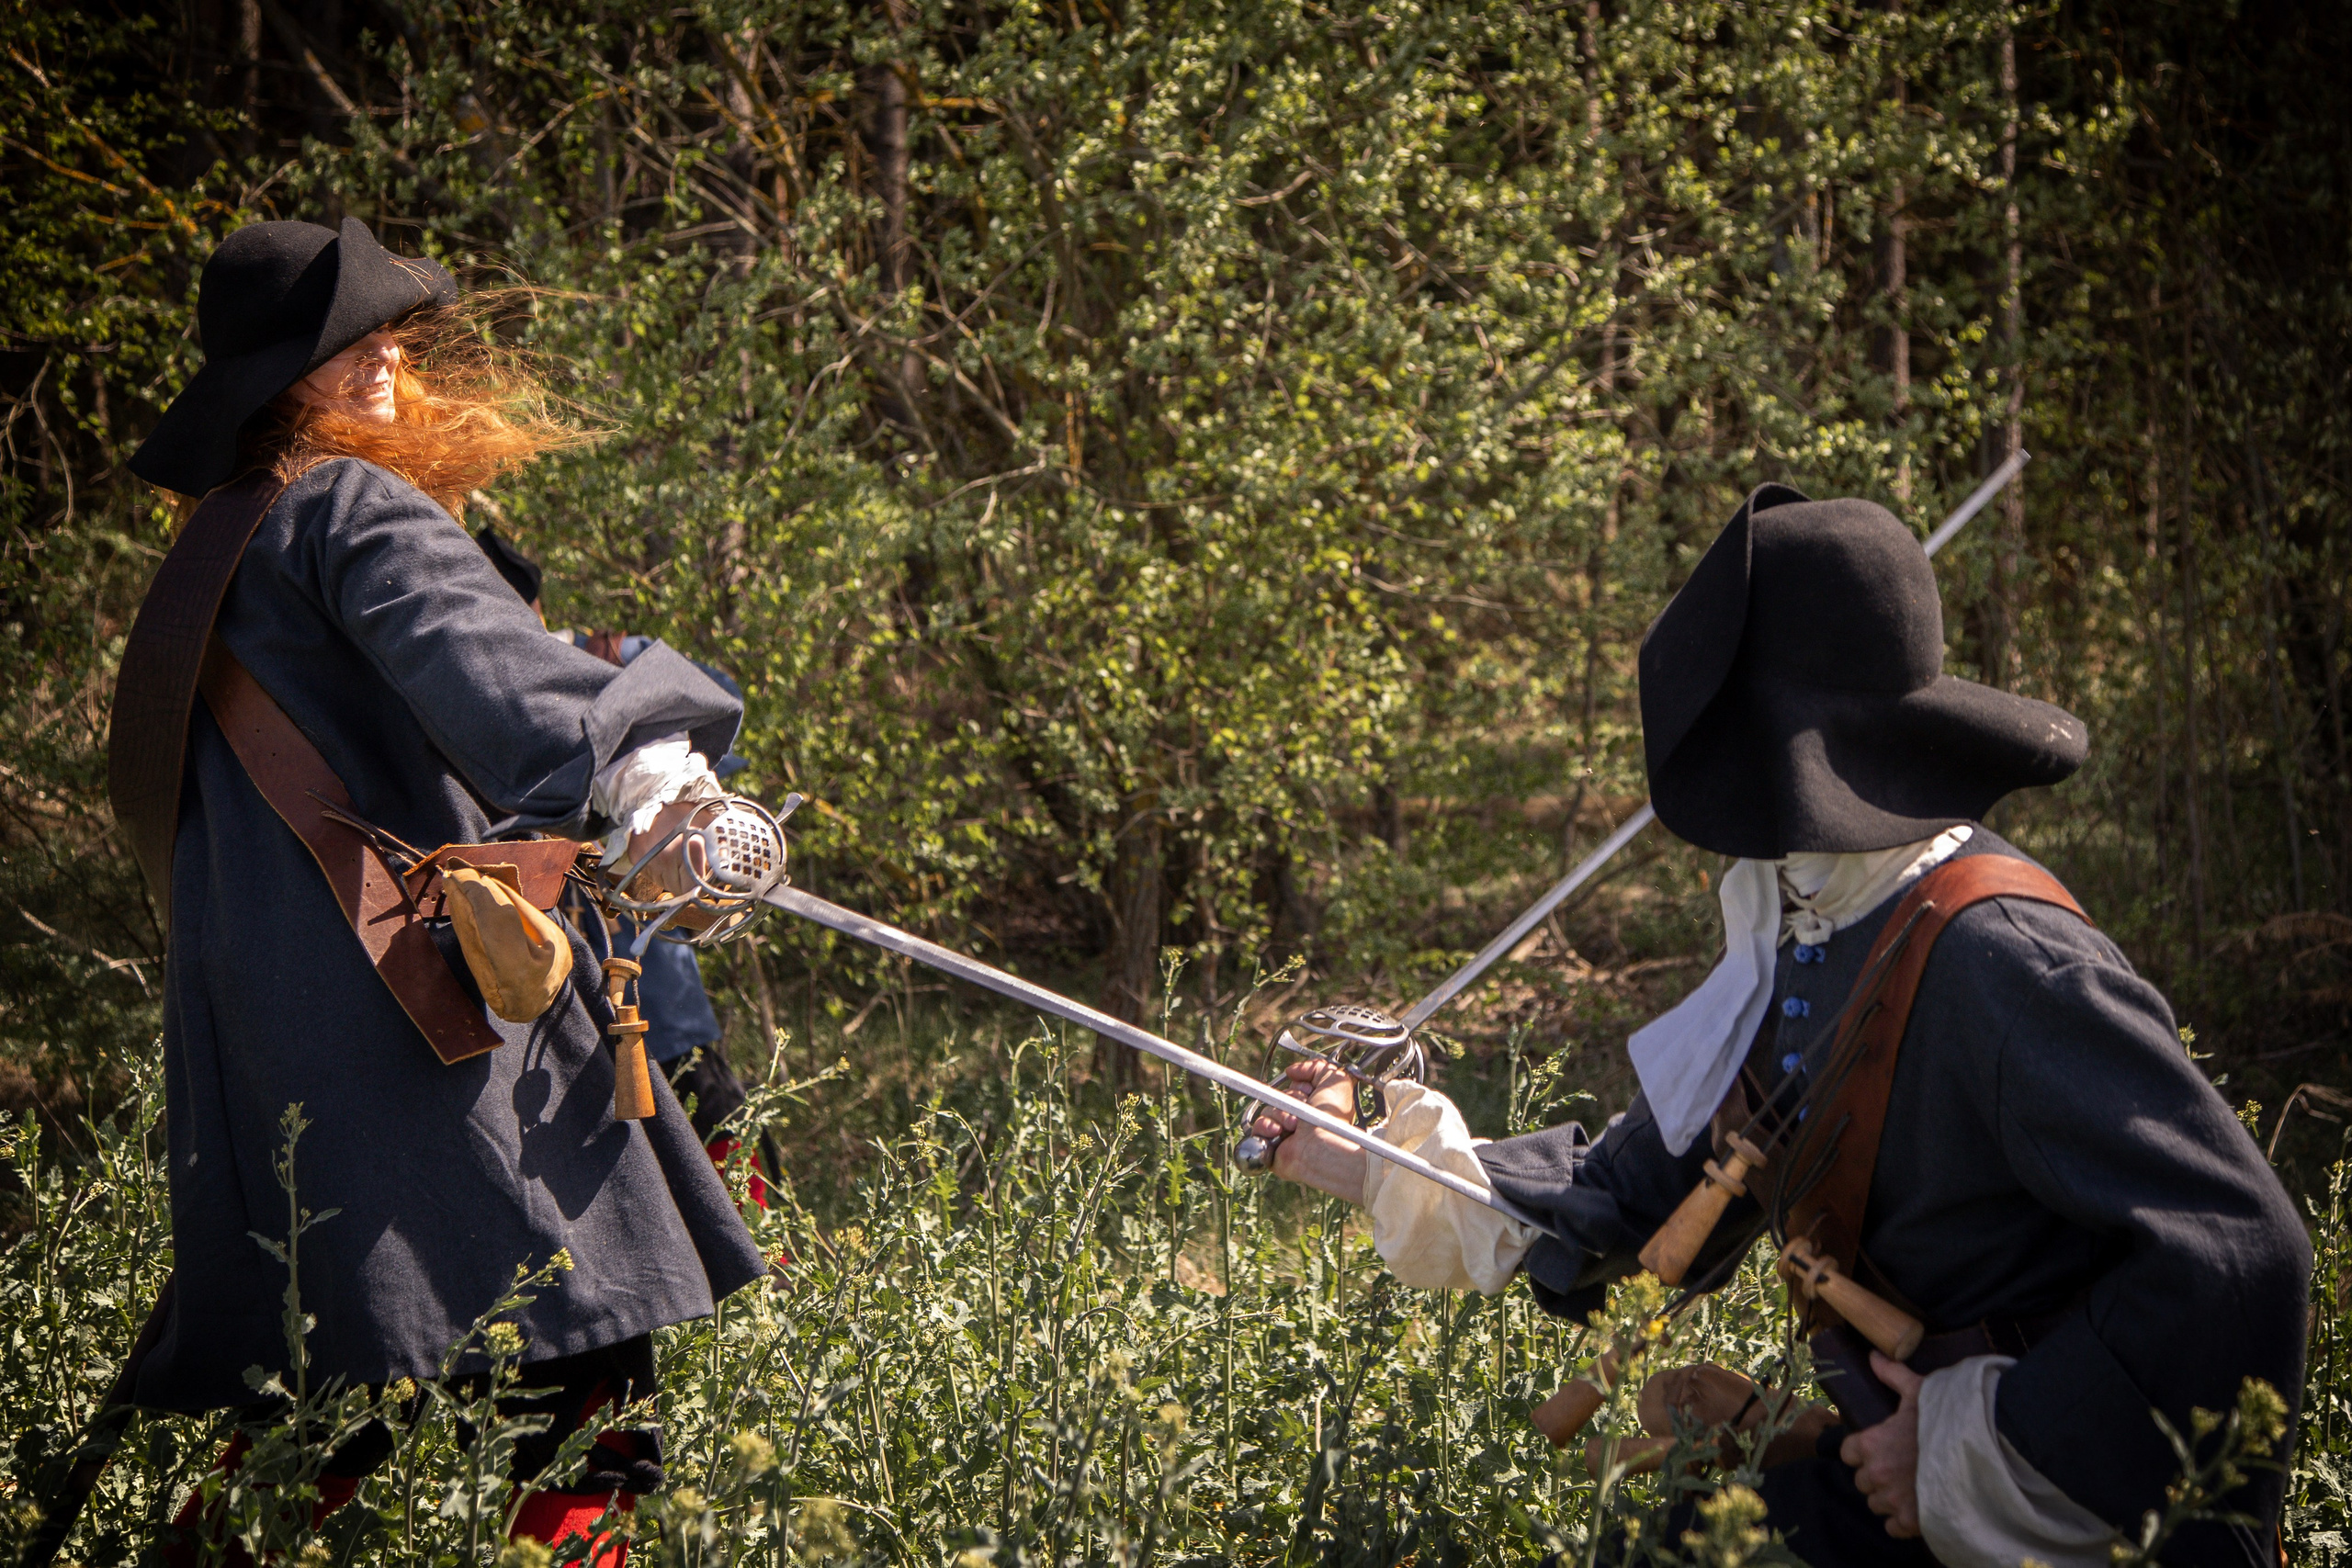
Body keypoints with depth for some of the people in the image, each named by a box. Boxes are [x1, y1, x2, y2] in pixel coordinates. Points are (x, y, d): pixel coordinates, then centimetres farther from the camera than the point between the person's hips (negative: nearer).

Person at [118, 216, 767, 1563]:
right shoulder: (354, 508, -6)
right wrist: (630, 763, -43)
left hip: (254, 1023, 10)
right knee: (565, 1363, -12)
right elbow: (469, 648, -27)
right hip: (409, 992, -9)